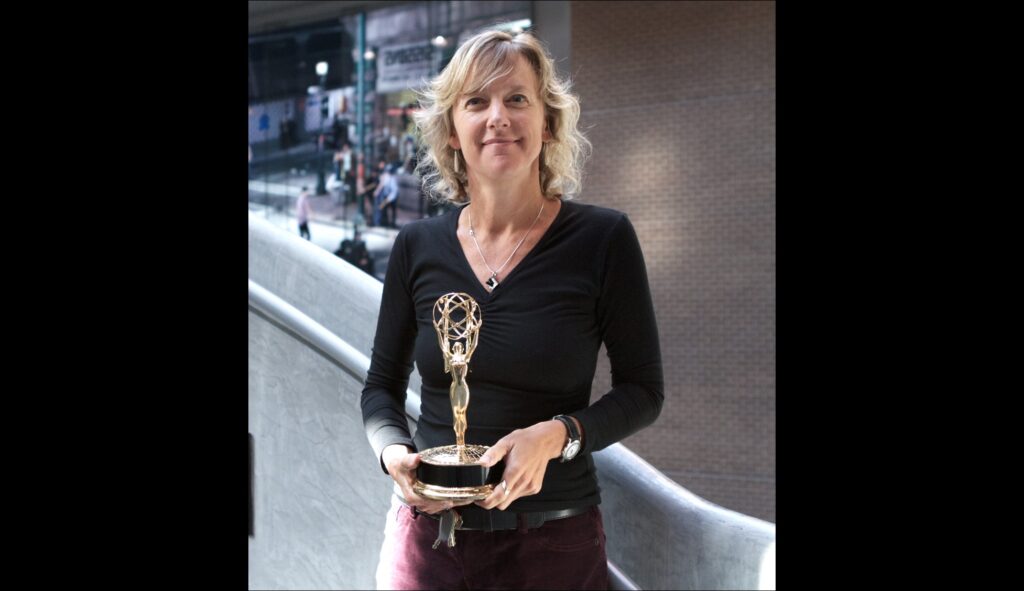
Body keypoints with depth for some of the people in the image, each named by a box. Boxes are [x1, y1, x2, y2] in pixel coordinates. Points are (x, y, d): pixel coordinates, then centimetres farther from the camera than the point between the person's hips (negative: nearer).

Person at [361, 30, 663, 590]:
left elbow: (642, 390, -3)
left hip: (554, 542, -2)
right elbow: (382, 385, 9)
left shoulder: (603, 238, -8)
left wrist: (559, 434, -20)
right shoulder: (418, 247, 0)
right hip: (426, 536, 2)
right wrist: (393, 451, -10)